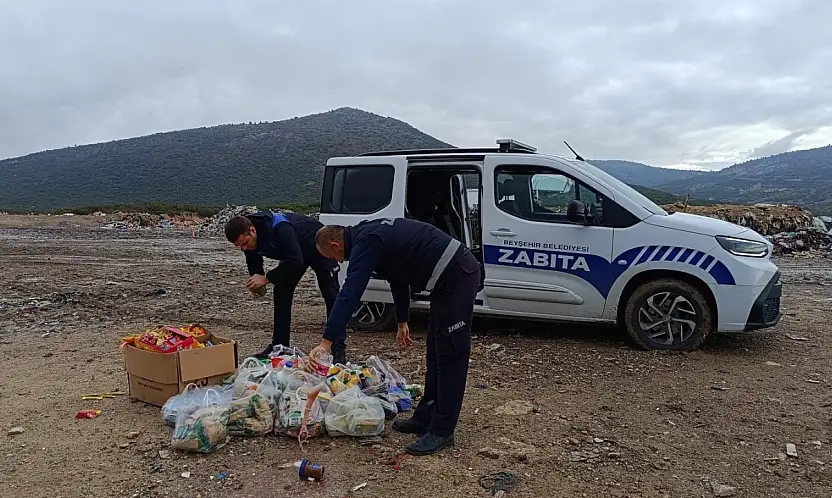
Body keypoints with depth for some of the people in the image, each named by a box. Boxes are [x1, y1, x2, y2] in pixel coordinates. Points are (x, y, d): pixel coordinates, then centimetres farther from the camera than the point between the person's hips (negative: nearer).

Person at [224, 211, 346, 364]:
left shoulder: (280, 228, -42)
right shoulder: (247, 237, -17)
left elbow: (296, 261, -43)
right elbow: (254, 263, 0)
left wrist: (267, 278, -40)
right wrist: (256, 281, -18)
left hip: (319, 246, -7)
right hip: (294, 252, 8)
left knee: (330, 294, -11)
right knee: (281, 291, -1)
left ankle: (339, 351, -9)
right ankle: (279, 346, 7)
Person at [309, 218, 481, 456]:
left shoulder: (365, 243, -15)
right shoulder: (369, 234, 17)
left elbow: (349, 294, -25)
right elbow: (398, 275, 27)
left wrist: (325, 342, -27)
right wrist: (402, 321, 33)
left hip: (456, 275, -11)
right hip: (451, 275, 11)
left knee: (450, 355, -4)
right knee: (436, 353, 16)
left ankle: (441, 431, 4)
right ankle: (425, 418, 27)